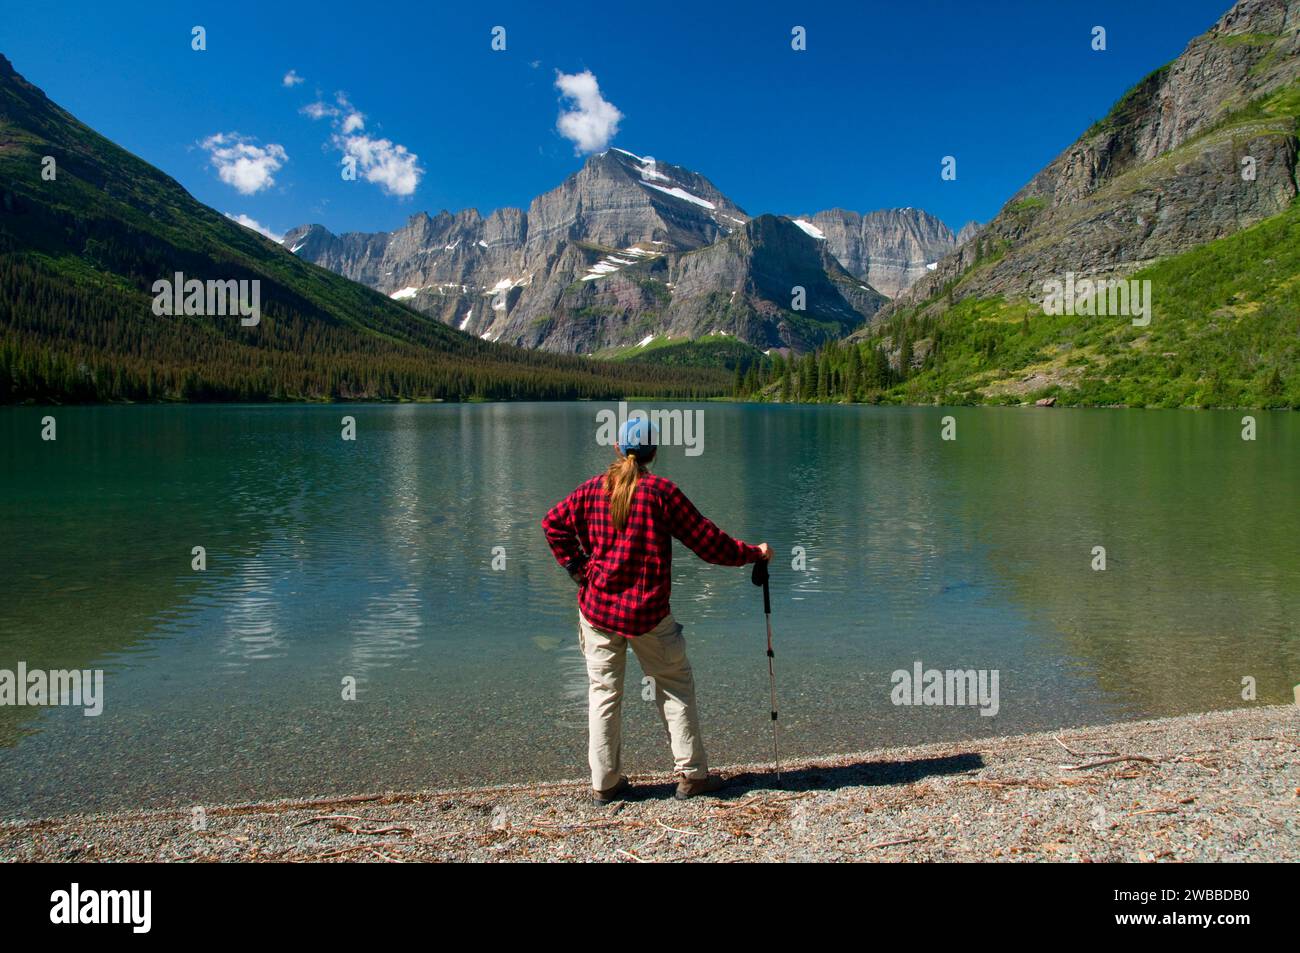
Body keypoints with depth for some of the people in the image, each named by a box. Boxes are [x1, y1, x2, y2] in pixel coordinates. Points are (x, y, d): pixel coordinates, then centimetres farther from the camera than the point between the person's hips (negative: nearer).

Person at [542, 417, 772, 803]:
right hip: (647, 612, -3)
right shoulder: (661, 491, -8)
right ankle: (692, 775, 17)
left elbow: (553, 522, 2)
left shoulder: (593, 488, 3)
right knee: (676, 685, 12)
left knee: (603, 691, 11)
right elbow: (706, 540, -6)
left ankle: (604, 783, 17)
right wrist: (753, 553, 6)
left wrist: (578, 567, 5)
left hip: (597, 606, 3)